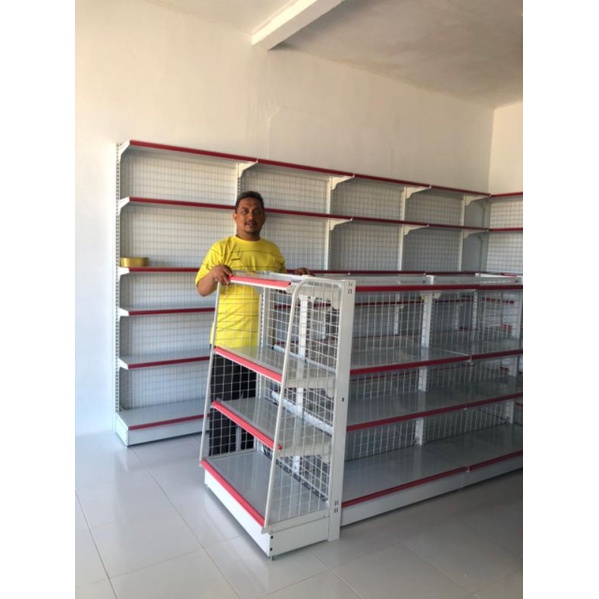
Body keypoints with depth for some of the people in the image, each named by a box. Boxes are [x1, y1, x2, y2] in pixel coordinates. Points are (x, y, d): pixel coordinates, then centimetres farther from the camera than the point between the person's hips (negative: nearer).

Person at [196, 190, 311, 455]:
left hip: (264, 342, 4)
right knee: (224, 403, 5)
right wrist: (214, 272, -24)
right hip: (229, 341, -4)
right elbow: (201, 289, -5)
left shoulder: (273, 250, 10)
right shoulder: (221, 248, -3)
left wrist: (295, 276, 1)